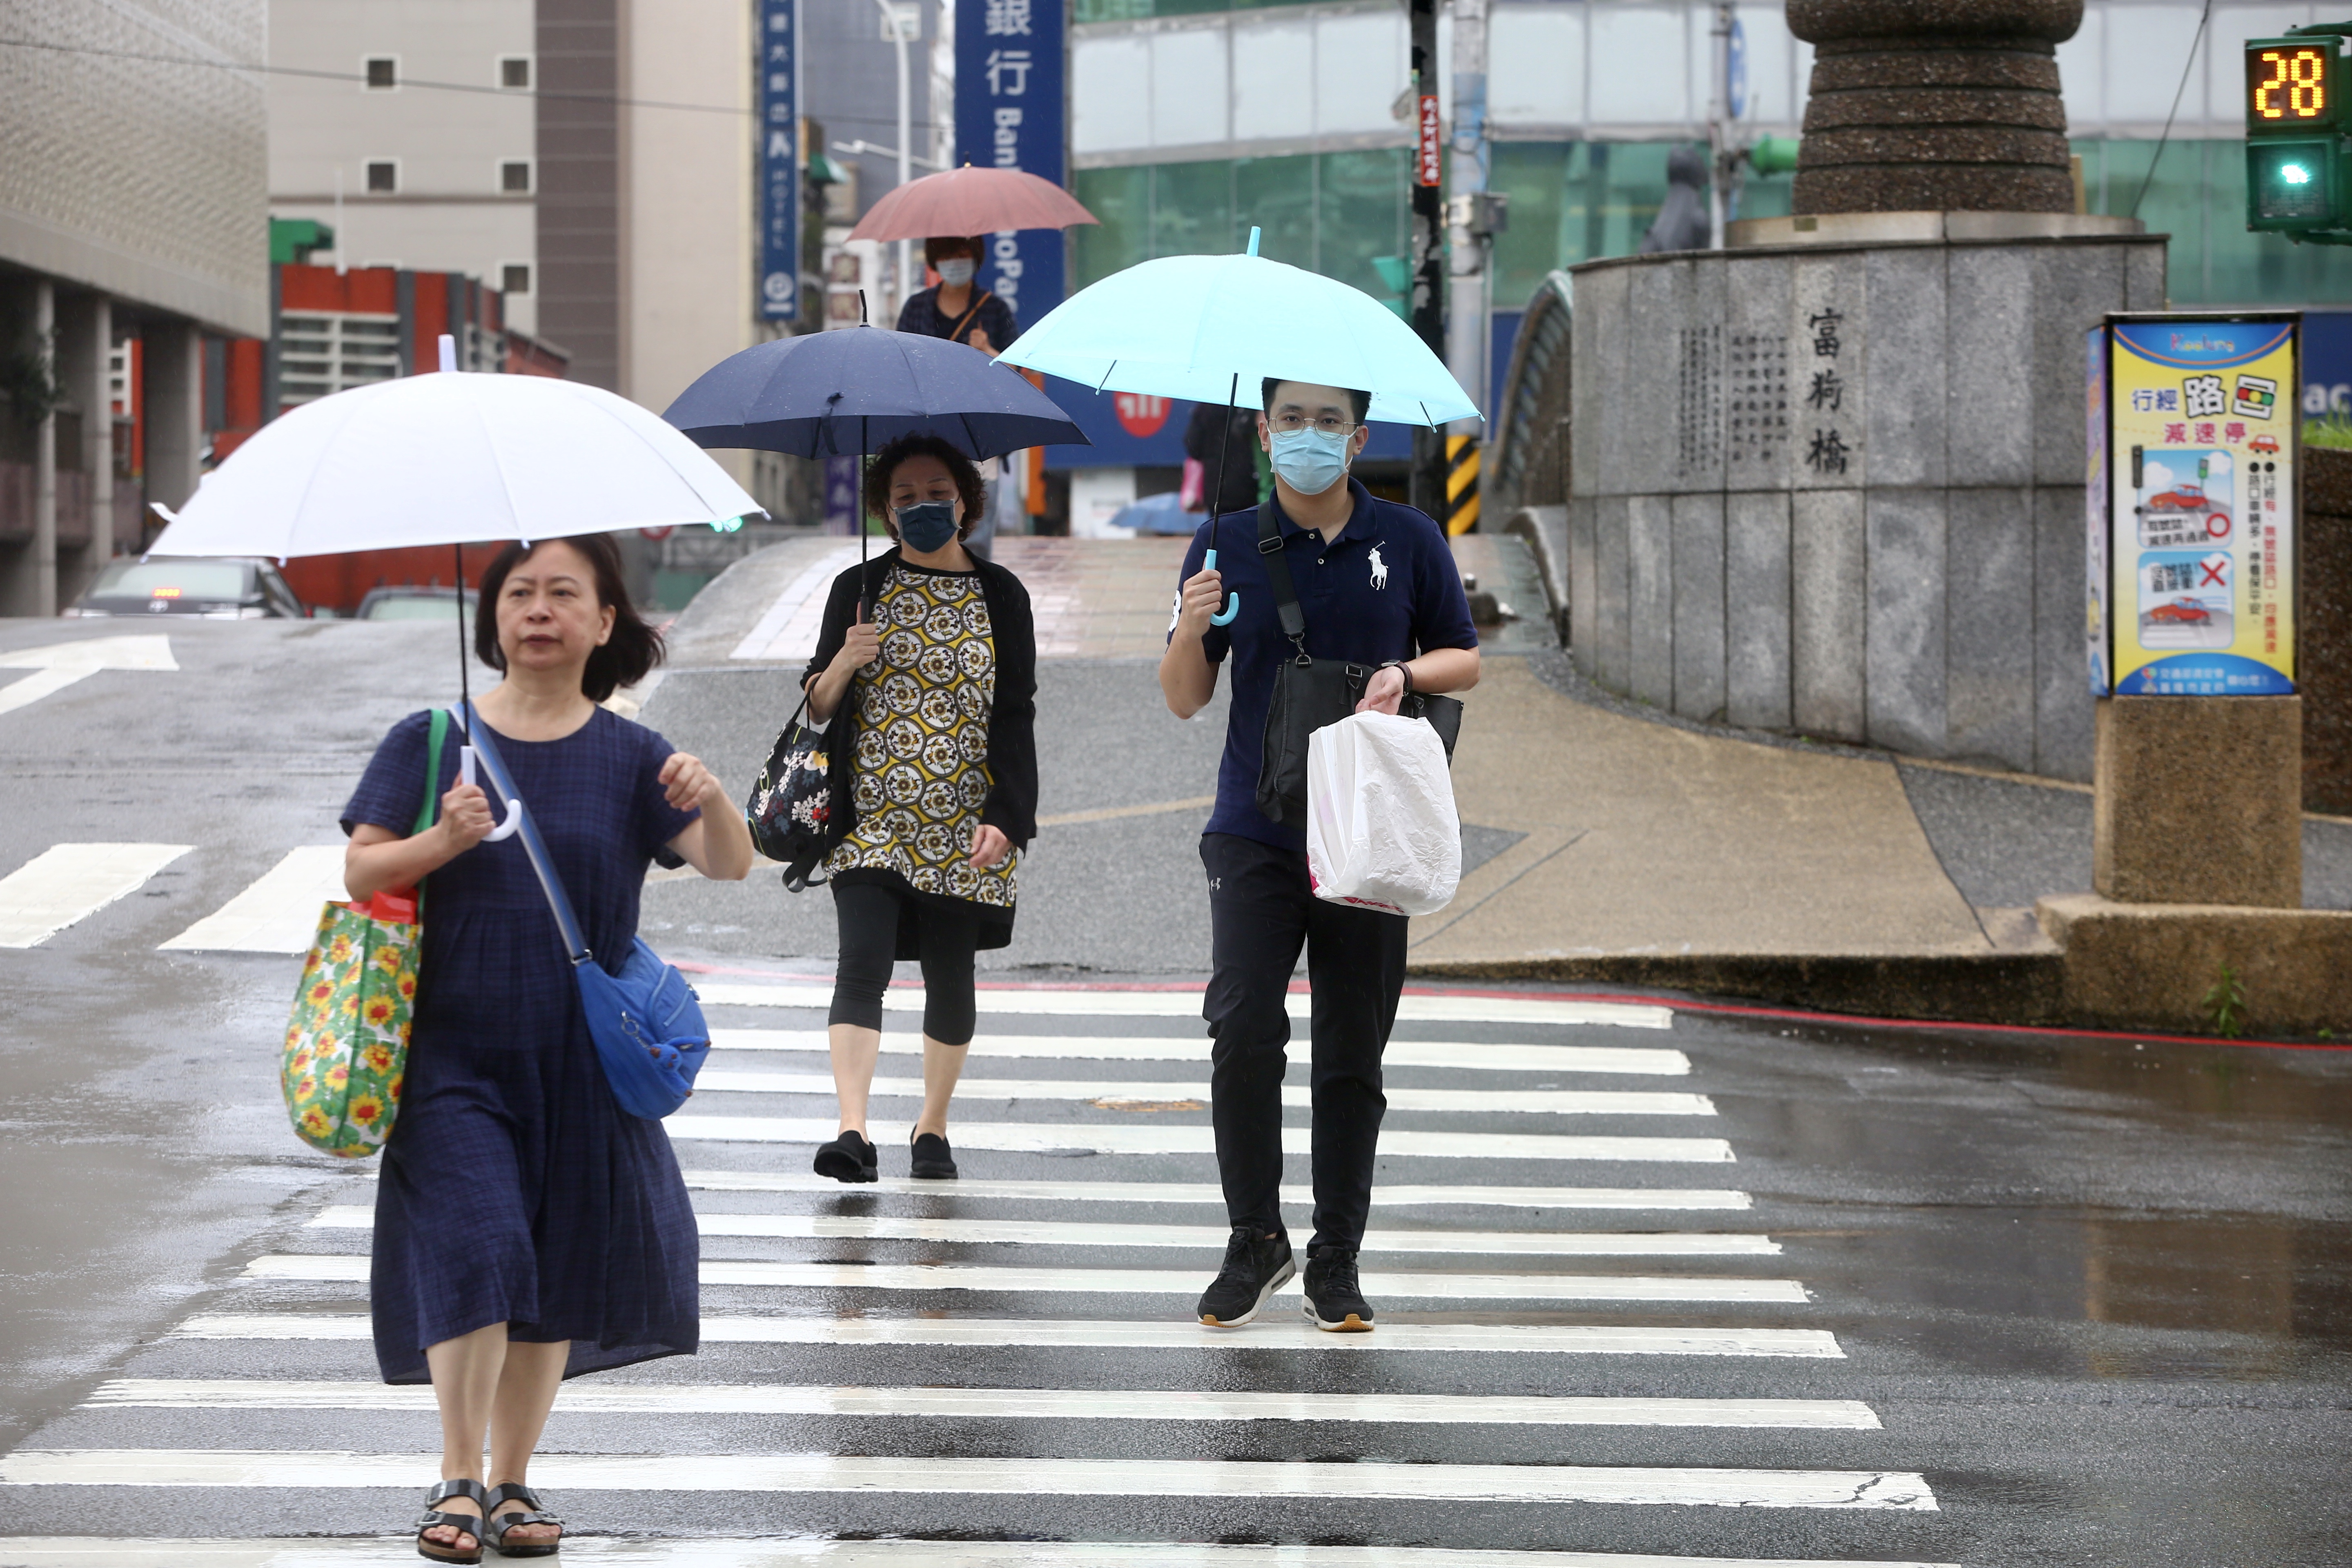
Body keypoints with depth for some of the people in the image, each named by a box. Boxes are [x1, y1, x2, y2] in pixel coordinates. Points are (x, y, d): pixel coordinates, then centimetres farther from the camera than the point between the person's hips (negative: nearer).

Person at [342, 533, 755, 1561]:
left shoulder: (630, 759, 2)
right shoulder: (430, 742, 2)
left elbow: (730, 865, -8)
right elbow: (360, 871, -1)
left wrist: (710, 800, -29)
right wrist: (441, 843, -20)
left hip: (582, 1060, 2)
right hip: (455, 1053, -2)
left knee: (556, 1276, 7)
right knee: (474, 1250, -15)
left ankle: (512, 1482, 21)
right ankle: (458, 1480, -5)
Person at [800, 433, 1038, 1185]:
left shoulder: (1000, 595, 5)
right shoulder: (860, 589, 7)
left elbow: (1015, 715, 3)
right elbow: (817, 708, 8)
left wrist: (1004, 818, -7)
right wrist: (845, 663, -14)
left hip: (962, 829, 1)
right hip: (870, 822, -1)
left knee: (950, 975, 5)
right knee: (863, 963, -15)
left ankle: (933, 1129, 22)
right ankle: (852, 1131, -23)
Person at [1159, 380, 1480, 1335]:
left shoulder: (1408, 541, 5)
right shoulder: (1227, 545, 5)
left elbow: (1465, 662, 12)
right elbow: (1184, 701, 6)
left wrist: (1405, 673, -9)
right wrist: (1191, 631, -15)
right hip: (1256, 834, 0)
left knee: (1352, 1054, 3)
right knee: (1243, 1033, -12)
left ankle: (1336, 1261, 12)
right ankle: (1256, 1240, 2)